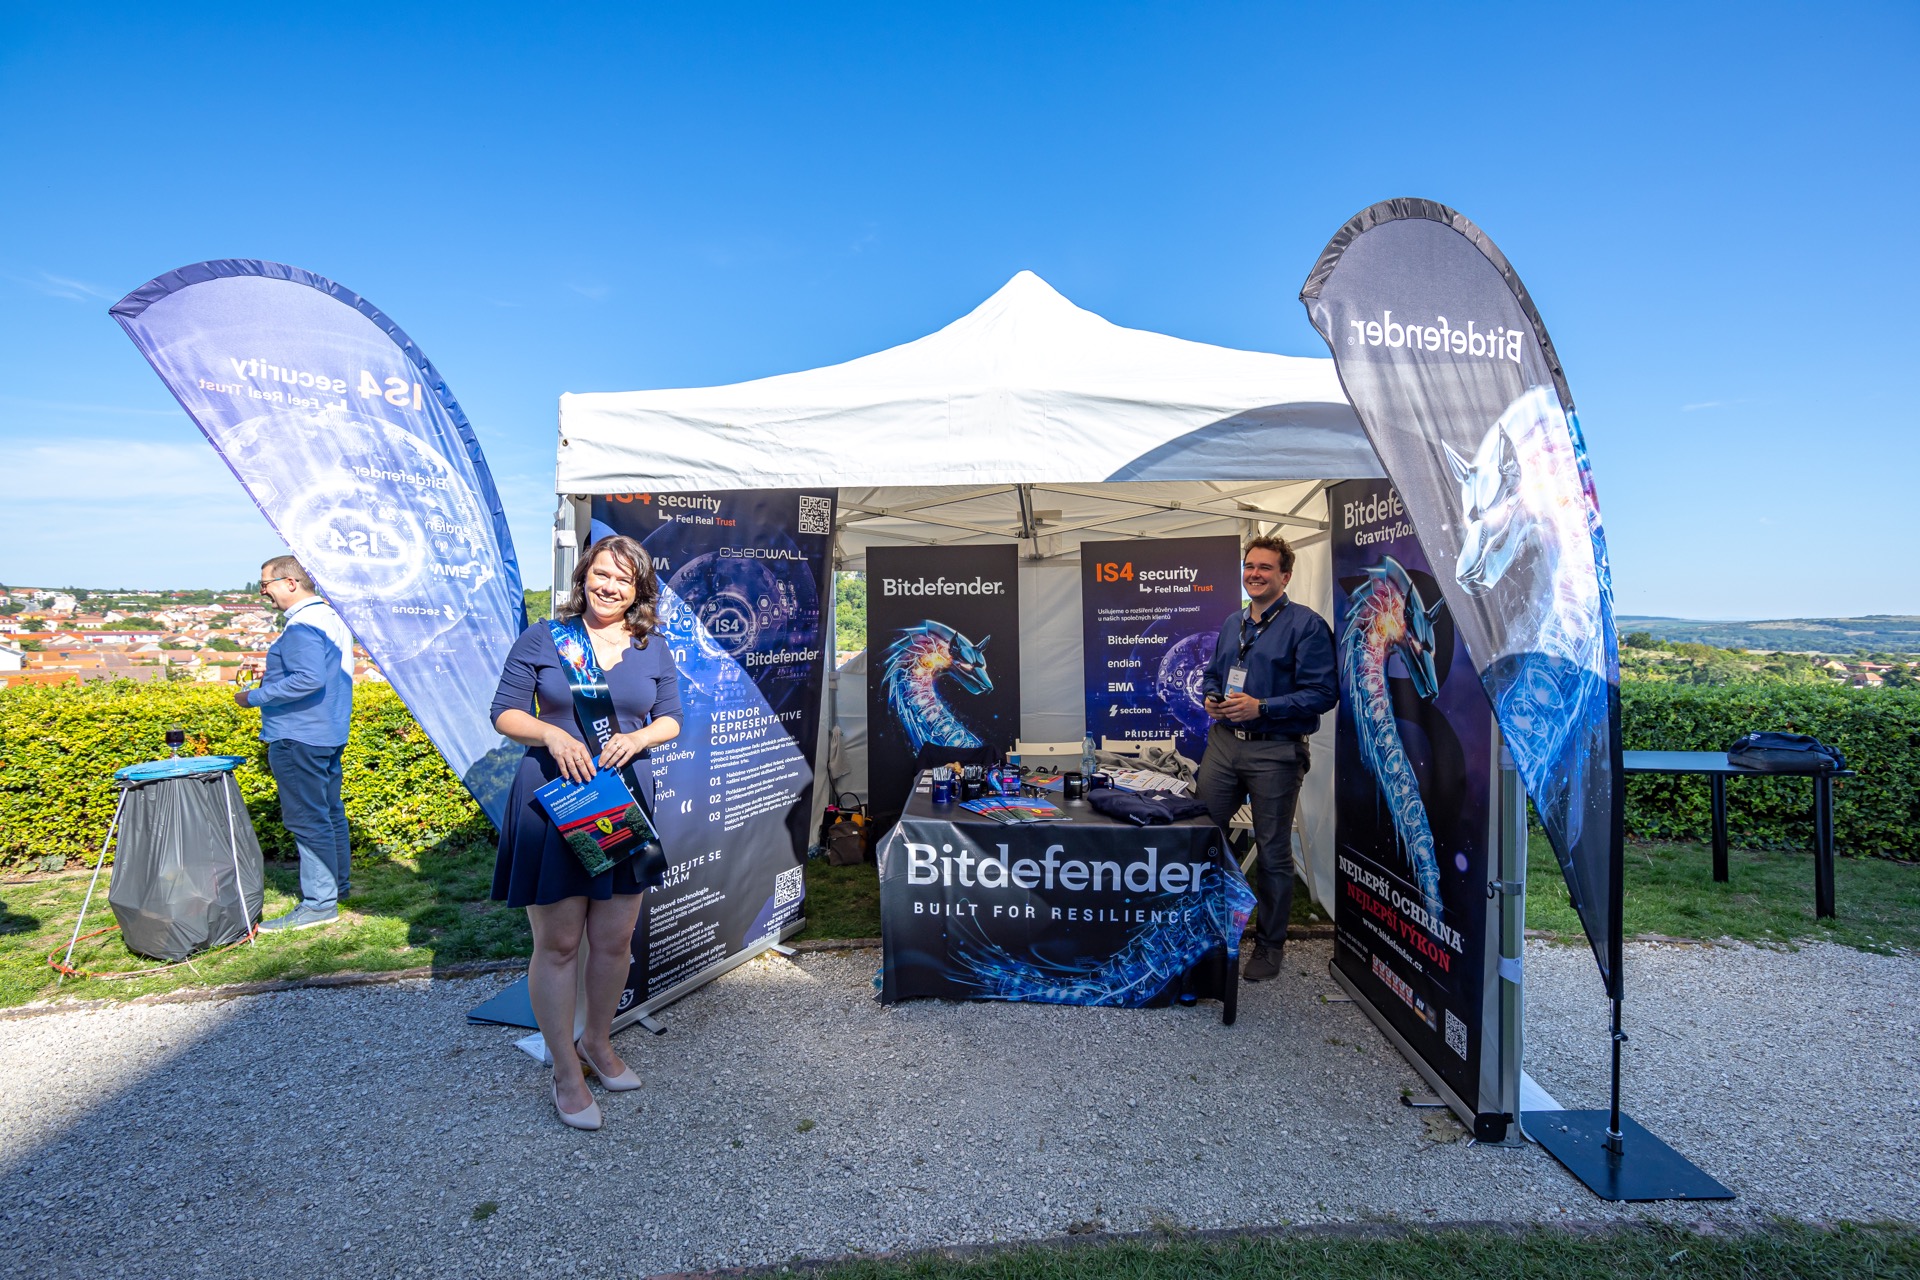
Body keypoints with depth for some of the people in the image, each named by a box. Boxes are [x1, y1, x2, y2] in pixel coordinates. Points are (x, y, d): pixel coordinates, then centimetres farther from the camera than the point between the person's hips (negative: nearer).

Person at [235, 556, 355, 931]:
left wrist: (255, 696, -18)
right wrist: (274, 675, 17)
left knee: (307, 820, -5)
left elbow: (309, 679, -28)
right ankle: (337, 884, 30)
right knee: (330, 813, 18)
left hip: (299, 739, -10)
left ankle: (319, 903, 0)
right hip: (329, 734, 10)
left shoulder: (303, 625, -18)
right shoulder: (332, 617, 13)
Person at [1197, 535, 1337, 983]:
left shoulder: (1306, 625, -8)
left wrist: (1261, 707, -21)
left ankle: (1269, 945, 23)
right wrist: (1210, 697, 1)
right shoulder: (1231, 624, 15)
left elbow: (1322, 692, -14)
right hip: (1223, 742, 6)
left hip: (1275, 751, -6)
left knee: (1273, 852, 7)